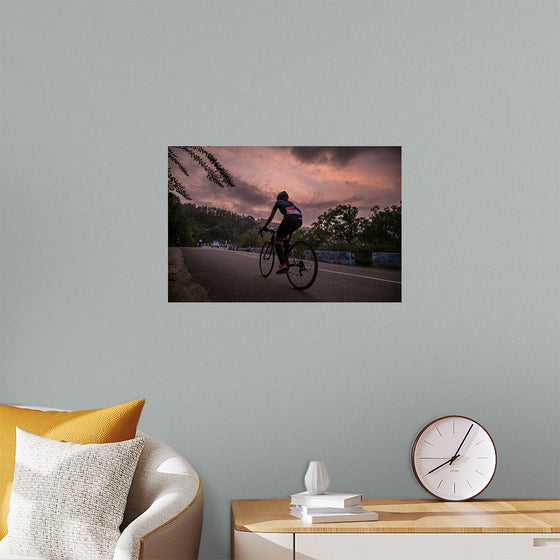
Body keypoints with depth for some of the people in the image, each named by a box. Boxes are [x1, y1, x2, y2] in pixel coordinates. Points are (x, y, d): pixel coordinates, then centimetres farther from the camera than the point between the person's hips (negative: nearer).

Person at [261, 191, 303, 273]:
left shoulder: (278, 202, 27)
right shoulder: (291, 203, 40)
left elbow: (271, 217, 29)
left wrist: (264, 227, 41)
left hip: (290, 219, -6)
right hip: (299, 220, 6)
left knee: (277, 240, 6)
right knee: (286, 234, 33)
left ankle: (283, 264, -14)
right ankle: (286, 259, 22)